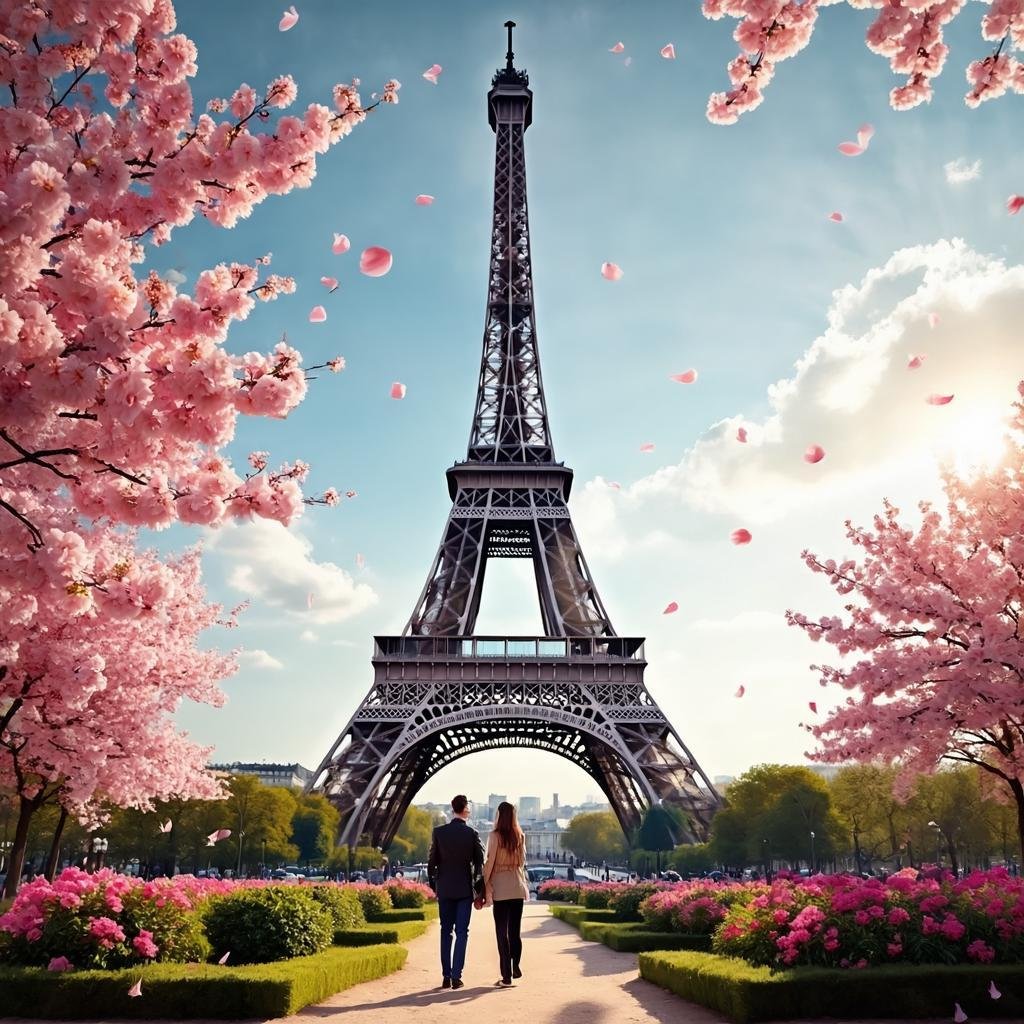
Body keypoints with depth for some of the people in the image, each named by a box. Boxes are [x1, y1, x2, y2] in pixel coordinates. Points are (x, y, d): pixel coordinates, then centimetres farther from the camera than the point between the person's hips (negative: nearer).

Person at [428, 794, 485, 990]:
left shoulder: (439, 832, -4)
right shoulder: (472, 834, -7)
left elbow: (432, 861, -1)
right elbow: (479, 864, -4)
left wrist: (433, 885, 11)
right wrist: (479, 892, 4)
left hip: (444, 889, 2)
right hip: (465, 889, -2)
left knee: (446, 932, 11)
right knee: (461, 932, 4)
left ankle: (446, 976, 11)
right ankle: (456, 976, 0)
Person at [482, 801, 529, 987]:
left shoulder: (495, 835, -10)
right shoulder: (520, 836, 5)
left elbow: (489, 862, -10)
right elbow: (522, 861, 13)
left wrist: (485, 885, -3)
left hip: (501, 887, -5)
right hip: (518, 887, 5)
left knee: (502, 932, 1)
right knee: (515, 930, 14)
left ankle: (506, 976, 2)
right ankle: (516, 967, 16)